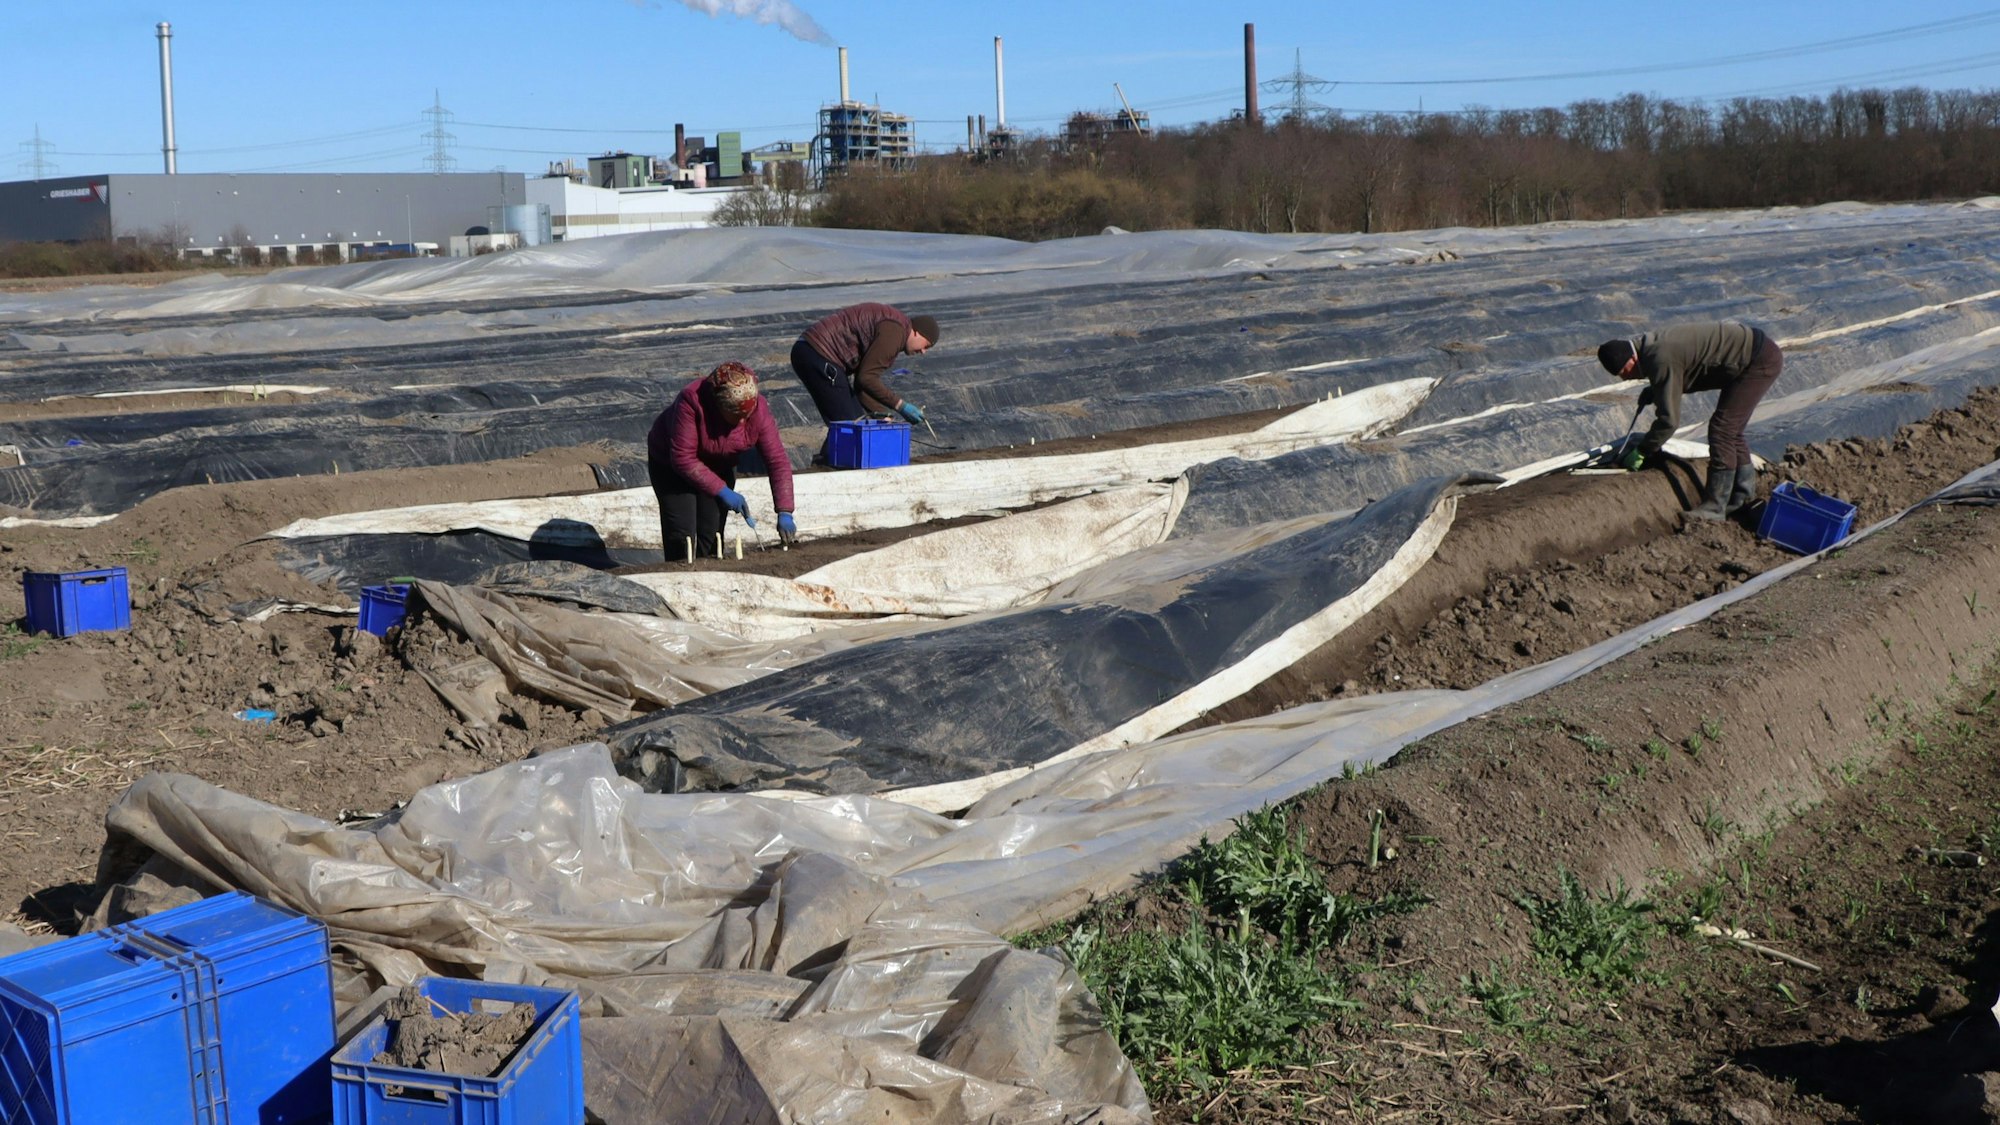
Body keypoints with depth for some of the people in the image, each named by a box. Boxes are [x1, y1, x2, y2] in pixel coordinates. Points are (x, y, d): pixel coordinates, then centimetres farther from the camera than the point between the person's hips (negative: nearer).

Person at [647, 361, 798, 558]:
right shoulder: (692, 400, -36)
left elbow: (778, 461, -23)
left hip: (718, 467, 3)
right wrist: (723, 491, -32)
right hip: (671, 465, -3)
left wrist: (784, 513, -30)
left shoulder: (757, 410, -25)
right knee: (681, 535, -12)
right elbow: (683, 459, -33)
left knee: (712, 534, -2)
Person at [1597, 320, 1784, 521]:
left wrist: (1641, 451, -15)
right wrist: (1652, 392, 8)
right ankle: (1744, 497, 30)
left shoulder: (1662, 361, -28)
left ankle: (1714, 508, -9)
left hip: (1762, 360, -10)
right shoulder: (1655, 346, 3)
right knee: (1730, 431, 17)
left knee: (1721, 429, -13)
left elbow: (1669, 419, -24)